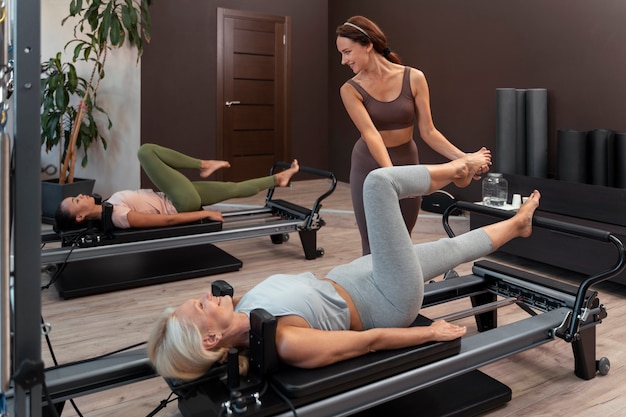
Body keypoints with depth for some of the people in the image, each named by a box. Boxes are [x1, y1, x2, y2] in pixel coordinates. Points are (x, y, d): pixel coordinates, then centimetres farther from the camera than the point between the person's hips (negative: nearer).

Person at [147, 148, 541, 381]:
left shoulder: (241, 311, -15)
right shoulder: (285, 343, -35)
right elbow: (370, 341, -25)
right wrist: (432, 332, -13)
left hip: (346, 280, 8)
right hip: (389, 304, -7)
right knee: (379, 182, -11)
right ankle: (457, 169, 17)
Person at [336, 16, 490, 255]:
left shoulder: (414, 78, -11)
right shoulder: (351, 89, -12)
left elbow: (428, 132, -9)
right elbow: (370, 134, -26)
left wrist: (463, 158, -21)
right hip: (369, 168, -1)